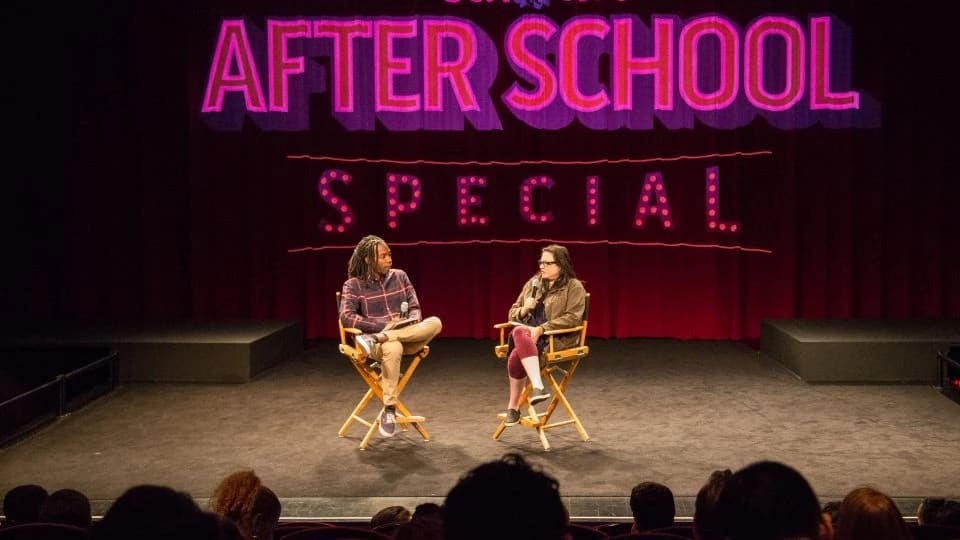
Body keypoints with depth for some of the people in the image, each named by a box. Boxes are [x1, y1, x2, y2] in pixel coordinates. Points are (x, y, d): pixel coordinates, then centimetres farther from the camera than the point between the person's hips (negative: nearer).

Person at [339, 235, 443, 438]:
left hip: (407, 337, 4)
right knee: (392, 348, -42)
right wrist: (383, 325, -20)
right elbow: (346, 317, -12)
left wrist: (412, 321, -12)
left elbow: (415, 308, 13)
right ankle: (389, 410, -32)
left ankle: (378, 339, -33)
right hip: (372, 337, -4)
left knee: (434, 323, -28)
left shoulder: (399, 276, 12)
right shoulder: (353, 284, 0)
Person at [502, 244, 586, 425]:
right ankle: (538, 387, -36)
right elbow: (513, 313, 21)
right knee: (520, 333, -33)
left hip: (558, 339, -5)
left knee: (517, 355, -33)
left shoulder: (574, 287, 1)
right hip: (528, 332, 5)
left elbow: (572, 317, -12)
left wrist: (541, 329, -20)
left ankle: (513, 406, -24)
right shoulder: (533, 283, 18)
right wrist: (524, 310, -4)